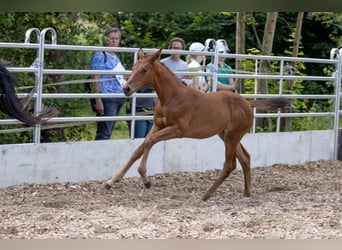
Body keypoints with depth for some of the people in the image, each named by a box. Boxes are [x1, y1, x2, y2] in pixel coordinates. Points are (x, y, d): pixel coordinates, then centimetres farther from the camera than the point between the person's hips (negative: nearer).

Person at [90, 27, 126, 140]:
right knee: (104, 132, -13)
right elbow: (95, 79, -14)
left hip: (119, 99, 9)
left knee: (108, 132, 10)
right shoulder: (99, 56, -7)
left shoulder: (117, 58, 18)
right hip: (106, 99, -9)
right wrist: (98, 101, -20)